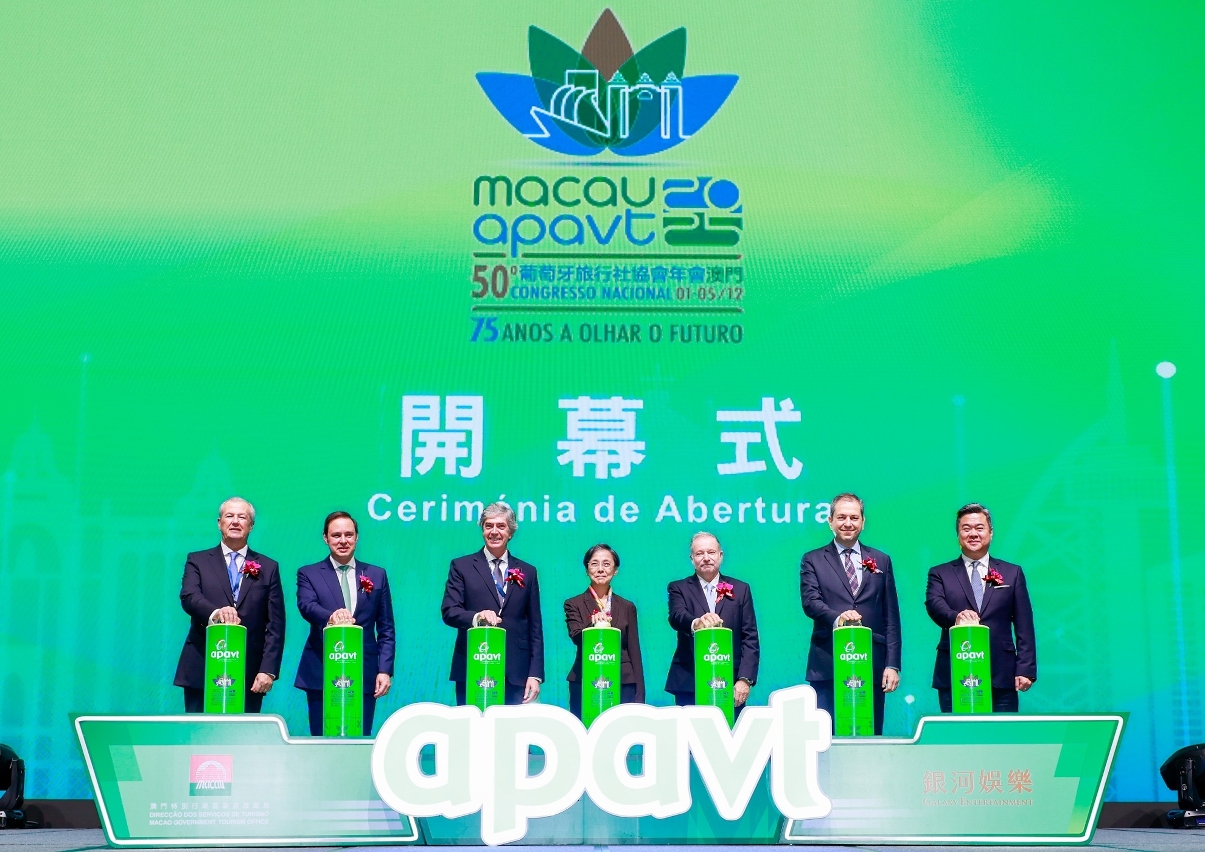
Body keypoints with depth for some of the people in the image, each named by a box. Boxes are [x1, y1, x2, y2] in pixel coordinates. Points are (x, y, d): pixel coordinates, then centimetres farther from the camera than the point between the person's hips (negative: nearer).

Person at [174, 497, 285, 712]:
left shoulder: (268, 568, 11)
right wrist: (215, 613, -30)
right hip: (202, 671, 0)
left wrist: (268, 670, -6)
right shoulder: (198, 561, 11)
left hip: (249, 676, 0)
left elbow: (275, 624, 5)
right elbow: (189, 598, -8)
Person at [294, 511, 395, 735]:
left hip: (364, 675, 1)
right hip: (321, 674, -1)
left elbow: (386, 629, 10)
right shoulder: (308, 574, 7)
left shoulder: (377, 575, 11)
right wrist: (330, 616, -36)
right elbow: (306, 605, -14)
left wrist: (385, 670, 0)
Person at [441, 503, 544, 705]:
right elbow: (449, 612, -2)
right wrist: (477, 617, -23)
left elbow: (535, 627, 10)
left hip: (515, 674, 1)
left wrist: (535, 675, 2)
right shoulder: (461, 567, 8)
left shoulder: (528, 572, 13)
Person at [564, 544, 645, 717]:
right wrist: (594, 624, -32)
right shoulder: (574, 605, 6)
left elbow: (634, 653, 10)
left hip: (623, 684, 1)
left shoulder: (627, 607, 12)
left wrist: (639, 697, 5)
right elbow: (576, 637, -11)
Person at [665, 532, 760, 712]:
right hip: (689, 684, -1)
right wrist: (696, 623, -36)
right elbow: (676, 617, -13)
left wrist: (745, 679, -5)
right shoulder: (679, 589, 8)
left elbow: (750, 638, 7)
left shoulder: (741, 589, 11)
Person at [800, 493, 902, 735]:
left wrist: (892, 665, 2)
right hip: (827, 666, -1)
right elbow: (810, 601, -7)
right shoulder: (813, 560, 9)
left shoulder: (881, 561, 14)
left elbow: (891, 618, 10)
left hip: (872, 666, 2)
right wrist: (837, 618, -27)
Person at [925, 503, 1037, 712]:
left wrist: (1025, 669, 0)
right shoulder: (940, 574, 11)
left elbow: (1024, 627, 9)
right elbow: (934, 605, -9)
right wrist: (956, 617, -31)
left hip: (1002, 678, 1)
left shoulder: (1012, 573, 13)